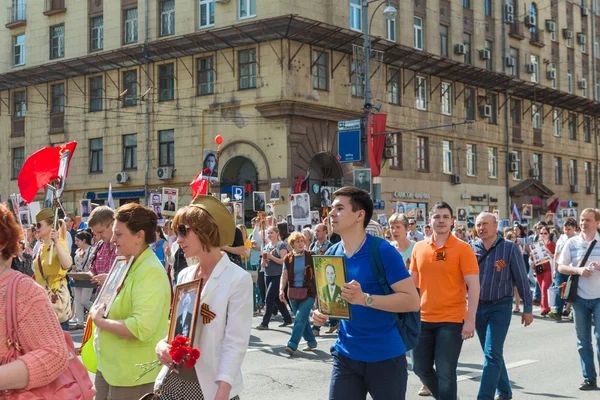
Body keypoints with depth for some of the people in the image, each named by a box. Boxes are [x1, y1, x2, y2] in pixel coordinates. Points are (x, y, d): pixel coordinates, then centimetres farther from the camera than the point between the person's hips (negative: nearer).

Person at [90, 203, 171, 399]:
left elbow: (141, 328, -30)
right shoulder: (127, 264, 9)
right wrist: (99, 311, 3)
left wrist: (99, 321, -19)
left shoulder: (150, 271, -20)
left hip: (132, 373, -9)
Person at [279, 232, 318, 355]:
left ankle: (292, 345, -15)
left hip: (308, 293, -4)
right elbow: (284, 276, 3)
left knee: (300, 319, -14)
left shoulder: (311, 256, -3)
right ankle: (311, 342, 26)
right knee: (303, 320, 11)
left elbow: (317, 274, 2)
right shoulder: (288, 258, 4)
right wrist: (282, 290, -11)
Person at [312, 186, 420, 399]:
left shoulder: (382, 250, -14)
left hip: (385, 356, -5)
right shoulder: (331, 254, 4)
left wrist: (364, 298, -27)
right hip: (345, 355, 5)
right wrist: (321, 312, -5)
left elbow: (412, 300, -17)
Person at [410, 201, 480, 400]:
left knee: (445, 373, -2)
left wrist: (470, 320, -16)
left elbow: (473, 285, -10)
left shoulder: (462, 248, -7)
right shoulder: (419, 248, 6)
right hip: (423, 319, 5)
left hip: (452, 320, -5)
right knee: (421, 368, 12)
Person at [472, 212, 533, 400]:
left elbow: (521, 280, -4)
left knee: (492, 354, -11)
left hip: (500, 307, -4)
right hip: (477, 307, 4)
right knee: (491, 353, 15)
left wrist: (527, 308, -2)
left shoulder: (510, 248, -8)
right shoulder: (472, 249, 1)